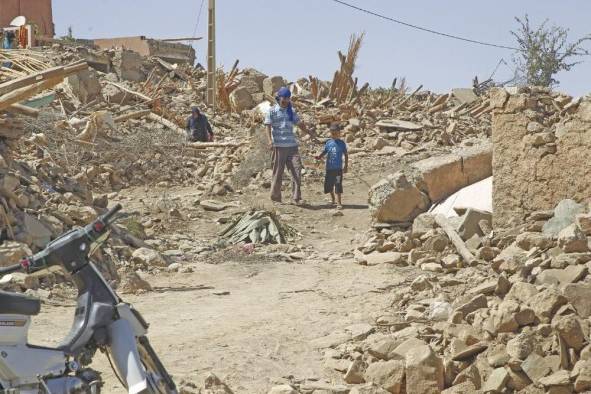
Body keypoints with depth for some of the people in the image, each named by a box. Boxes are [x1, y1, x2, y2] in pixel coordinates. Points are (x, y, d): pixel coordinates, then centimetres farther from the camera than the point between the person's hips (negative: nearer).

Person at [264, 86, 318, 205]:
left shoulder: (291, 112, 17)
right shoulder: (272, 111, 3)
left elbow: (300, 124, 23)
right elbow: (268, 126, -5)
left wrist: (311, 134, 16)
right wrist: (270, 140, -20)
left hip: (292, 145, 4)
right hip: (279, 146, -4)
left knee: (297, 169, -6)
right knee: (278, 172, -1)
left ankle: (296, 197, -5)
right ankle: (275, 197, 9)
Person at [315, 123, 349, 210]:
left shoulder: (341, 143, -1)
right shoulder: (328, 143, 5)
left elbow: (346, 155, 4)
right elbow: (324, 152, 8)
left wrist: (346, 166, 2)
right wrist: (319, 157, -14)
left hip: (338, 168, -3)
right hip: (329, 168, 3)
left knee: (338, 186, -7)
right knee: (329, 185, 11)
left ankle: (339, 203, -4)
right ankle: (333, 200, 31)